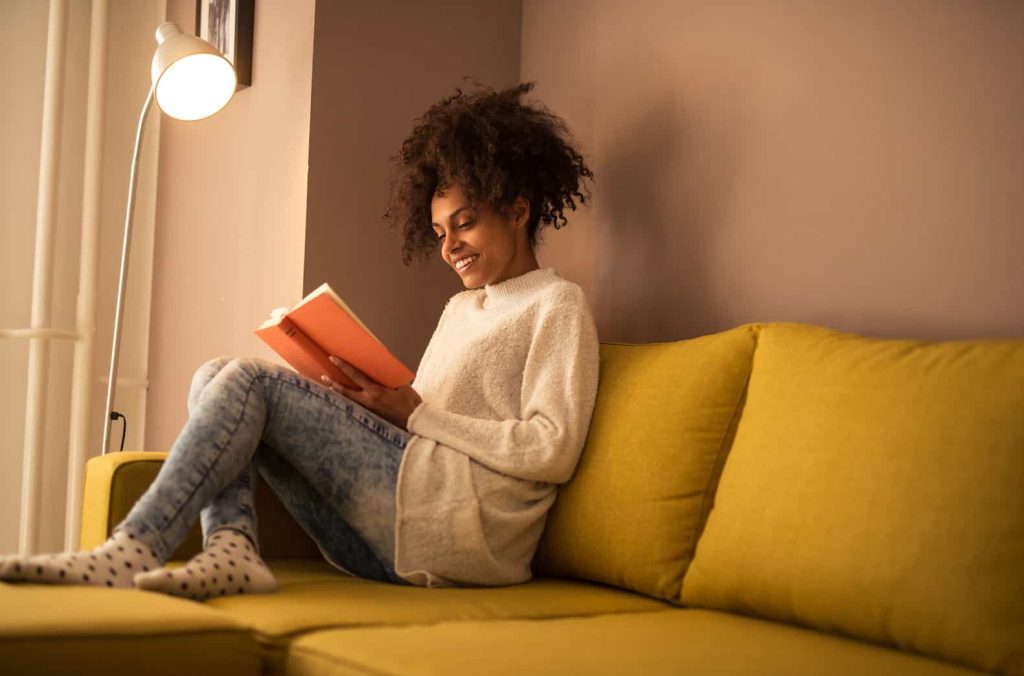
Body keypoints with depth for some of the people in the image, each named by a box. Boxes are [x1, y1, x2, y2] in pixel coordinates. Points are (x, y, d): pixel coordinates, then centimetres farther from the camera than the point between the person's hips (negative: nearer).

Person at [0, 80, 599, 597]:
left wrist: (414, 413, -9)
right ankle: (232, 546, -21)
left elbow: (552, 451, -11)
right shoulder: (461, 307, 29)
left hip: (470, 526, -8)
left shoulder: (557, 305, 3)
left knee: (248, 381, -15)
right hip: (387, 542, 8)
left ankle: (134, 550, -20)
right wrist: (375, 399, 0)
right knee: (216, 378, 2)